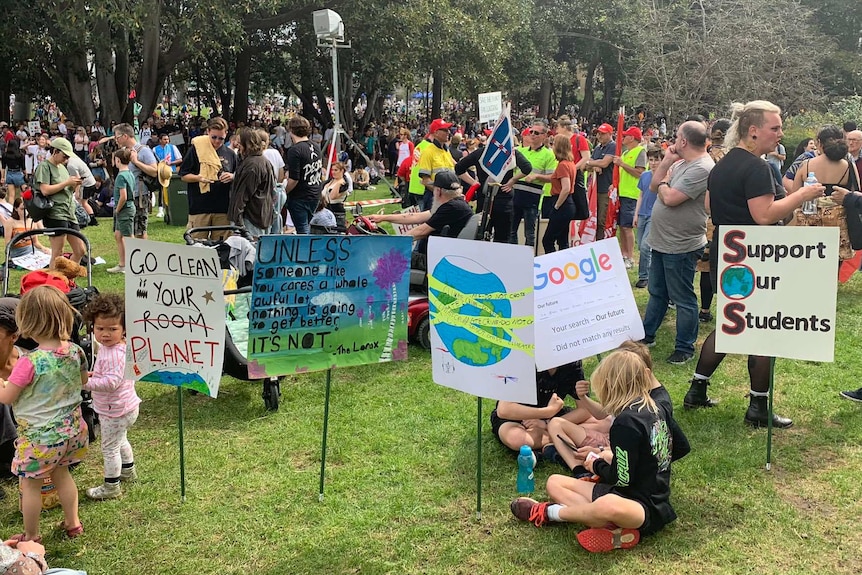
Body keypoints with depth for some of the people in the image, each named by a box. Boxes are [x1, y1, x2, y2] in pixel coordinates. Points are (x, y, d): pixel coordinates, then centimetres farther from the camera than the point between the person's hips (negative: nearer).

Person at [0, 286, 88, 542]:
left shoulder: (29, 362, -28)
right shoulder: (76, 352, -10)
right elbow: (83, 381, 10)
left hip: (39, 436, -6)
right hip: (70, 428, 6)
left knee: (30, 485, 14)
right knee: (62, 474, 27)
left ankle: (31, 537, 29)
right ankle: (72, 522, 39)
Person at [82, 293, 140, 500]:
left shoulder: (114, 354, -30)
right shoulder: (112, 347, 3)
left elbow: (111, 382, -38)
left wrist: (86, 383, -39)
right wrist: (94, 374, 6)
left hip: (116, 411, -11)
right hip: (125, 406, 11)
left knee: (110, 447, 3)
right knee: (120, 440, 30)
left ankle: (111, 487, 16)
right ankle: (128, 471, 51)